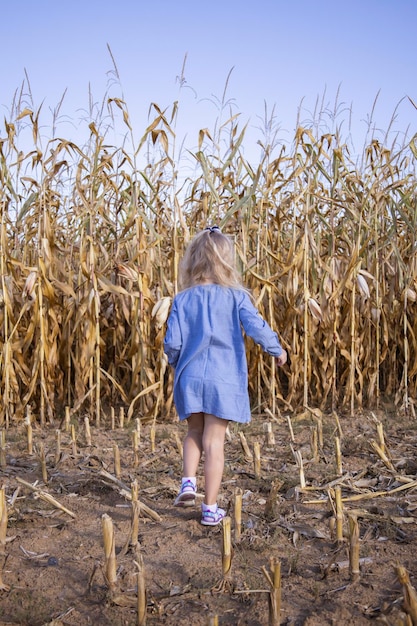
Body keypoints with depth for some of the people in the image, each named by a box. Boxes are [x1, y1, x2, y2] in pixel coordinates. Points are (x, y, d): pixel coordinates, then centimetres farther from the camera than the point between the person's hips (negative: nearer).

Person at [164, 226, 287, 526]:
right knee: (214, 441, 7)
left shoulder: (182, 299, 0)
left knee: (195, 433, 24)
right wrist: (278, 350, 6)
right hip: (223, 379, -2)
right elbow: (257, 327, -12)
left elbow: (172, 342, -4)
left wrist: (176, 363, 16)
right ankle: (210, 508, 14)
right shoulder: (236, 296, -4)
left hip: (190, 377, 2)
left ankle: (188, 482, 6)